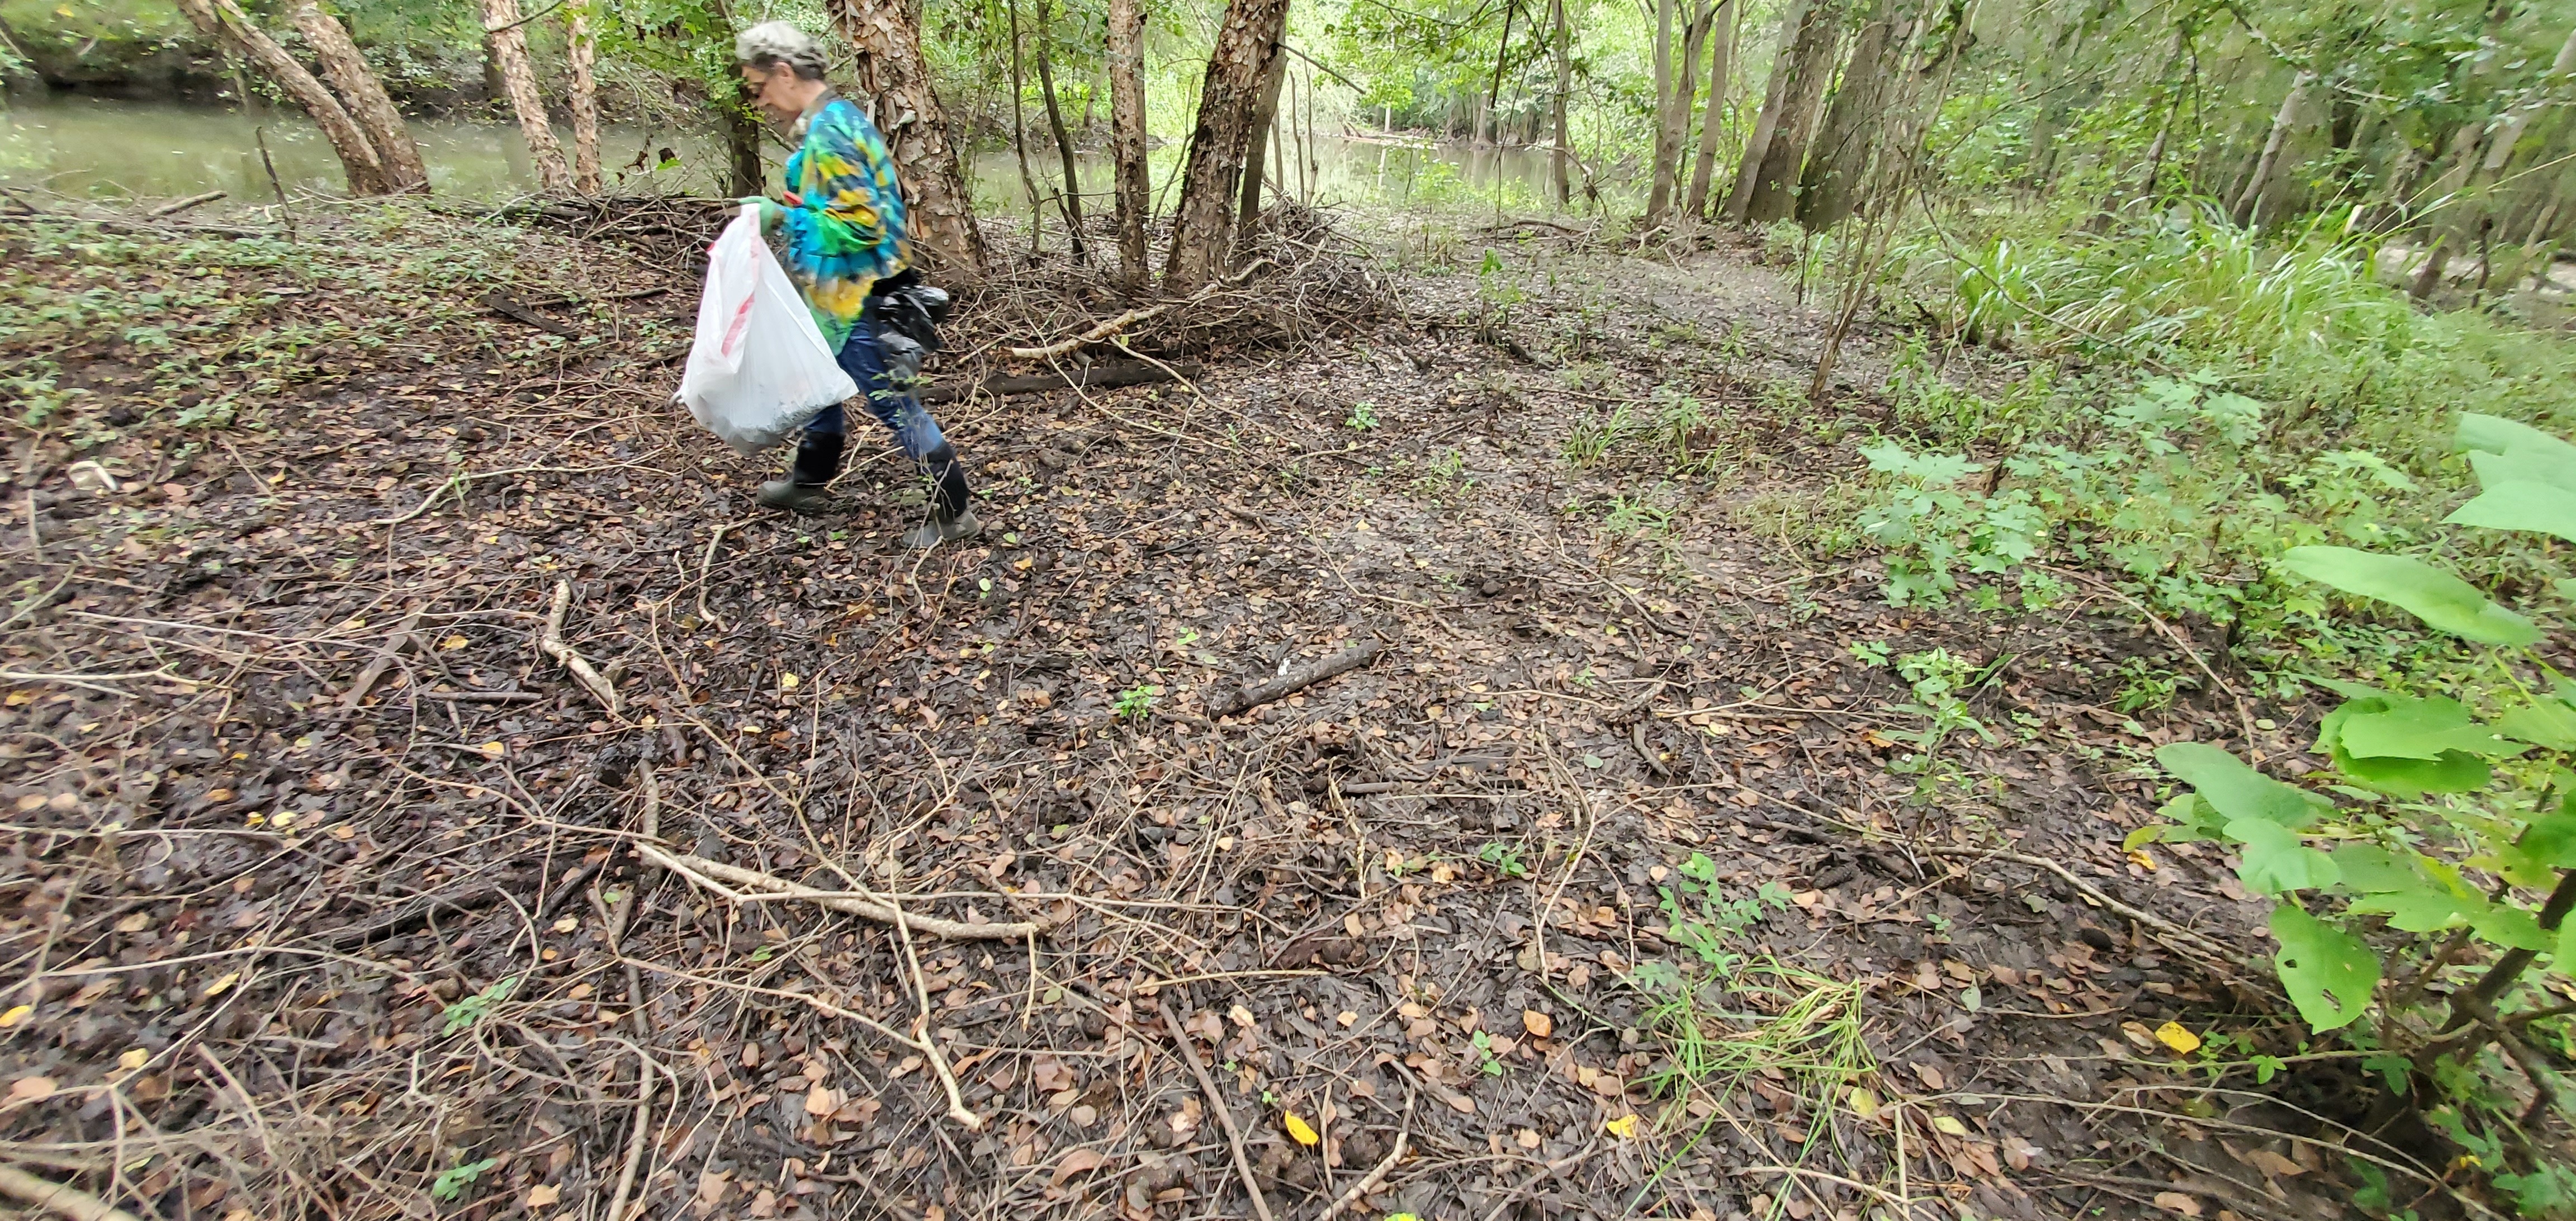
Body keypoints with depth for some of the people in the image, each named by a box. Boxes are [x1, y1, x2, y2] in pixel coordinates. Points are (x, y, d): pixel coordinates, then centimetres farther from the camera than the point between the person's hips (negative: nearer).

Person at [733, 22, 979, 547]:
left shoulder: (826, 133, -20)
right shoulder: (842, 117, 11)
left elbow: (860, 224, -26)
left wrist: (783, 217, -17)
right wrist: (785, 211, 15)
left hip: (855, 300, -11)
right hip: (844, 294, 11)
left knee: (894, 404, -4)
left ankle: (954, 513, 5)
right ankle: (807, 481, 43)